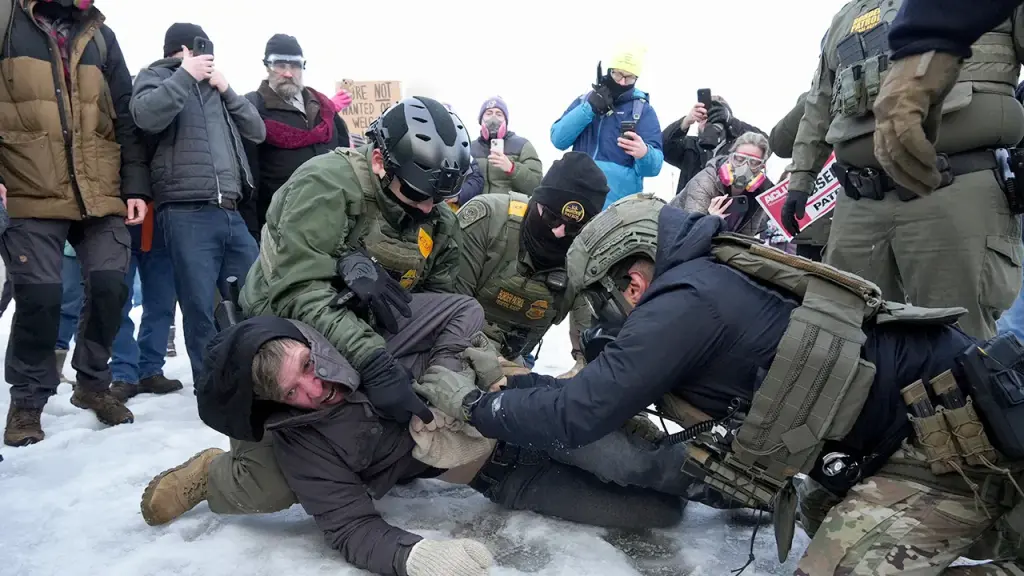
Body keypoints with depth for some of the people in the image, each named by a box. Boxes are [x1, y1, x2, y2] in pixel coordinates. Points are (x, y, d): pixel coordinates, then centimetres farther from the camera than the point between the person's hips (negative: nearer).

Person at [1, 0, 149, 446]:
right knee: (39, 297, -4)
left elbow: (125, 117, 12)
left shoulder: (100, 36, 14)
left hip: (101, 194, 3)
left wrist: (135, 185, 5)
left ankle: (92, 383, 21)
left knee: (110, 286, -1)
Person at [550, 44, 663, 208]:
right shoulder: (584, 101, 13)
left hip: (619, 206, -3)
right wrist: (589, 107, -12)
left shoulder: (644, 110, 4)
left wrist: (644, 153, -32)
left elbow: (654, 166, -8)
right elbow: (558, 139, -1)